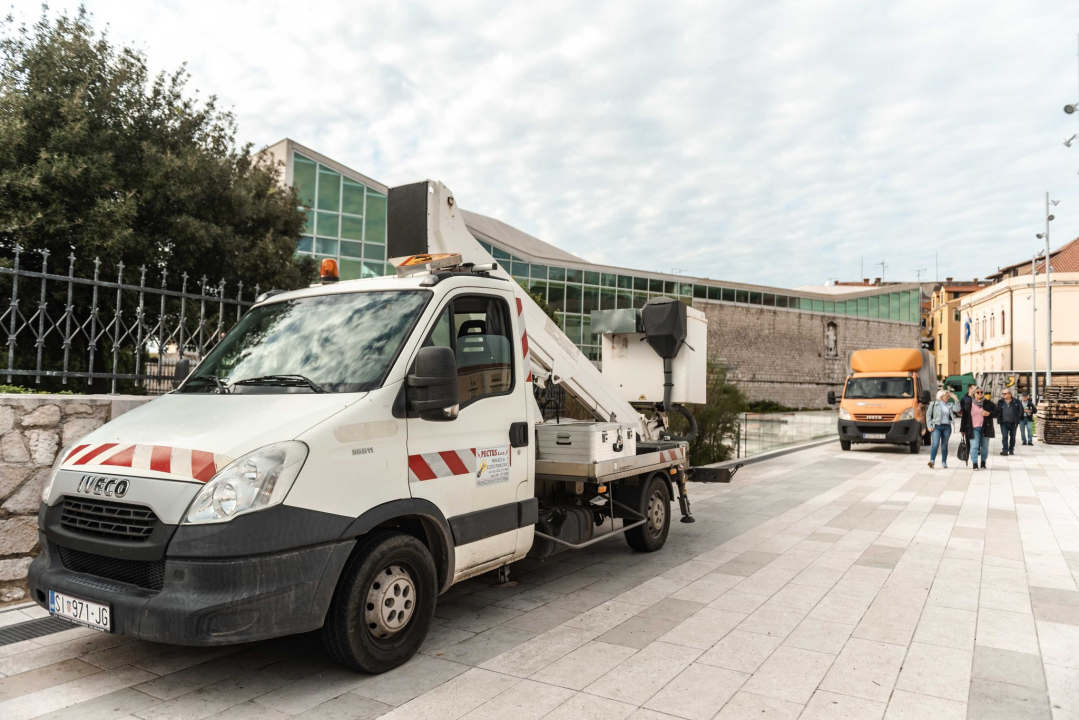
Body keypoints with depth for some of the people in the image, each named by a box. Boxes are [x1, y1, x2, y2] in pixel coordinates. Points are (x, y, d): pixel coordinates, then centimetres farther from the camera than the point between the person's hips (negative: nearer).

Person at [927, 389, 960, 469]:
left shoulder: (950, 405, 12)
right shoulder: (934, 404, 3)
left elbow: (957, 409, -5)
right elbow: (928, 415, 4)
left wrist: (955, 399, -8)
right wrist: (930, 426, -5)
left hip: (947, 427, 3)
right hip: (937, 426, -3)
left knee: (944, 445, 6)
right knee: (935, 444, -15)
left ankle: (944, 462, 13)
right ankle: (932, 461, -19)